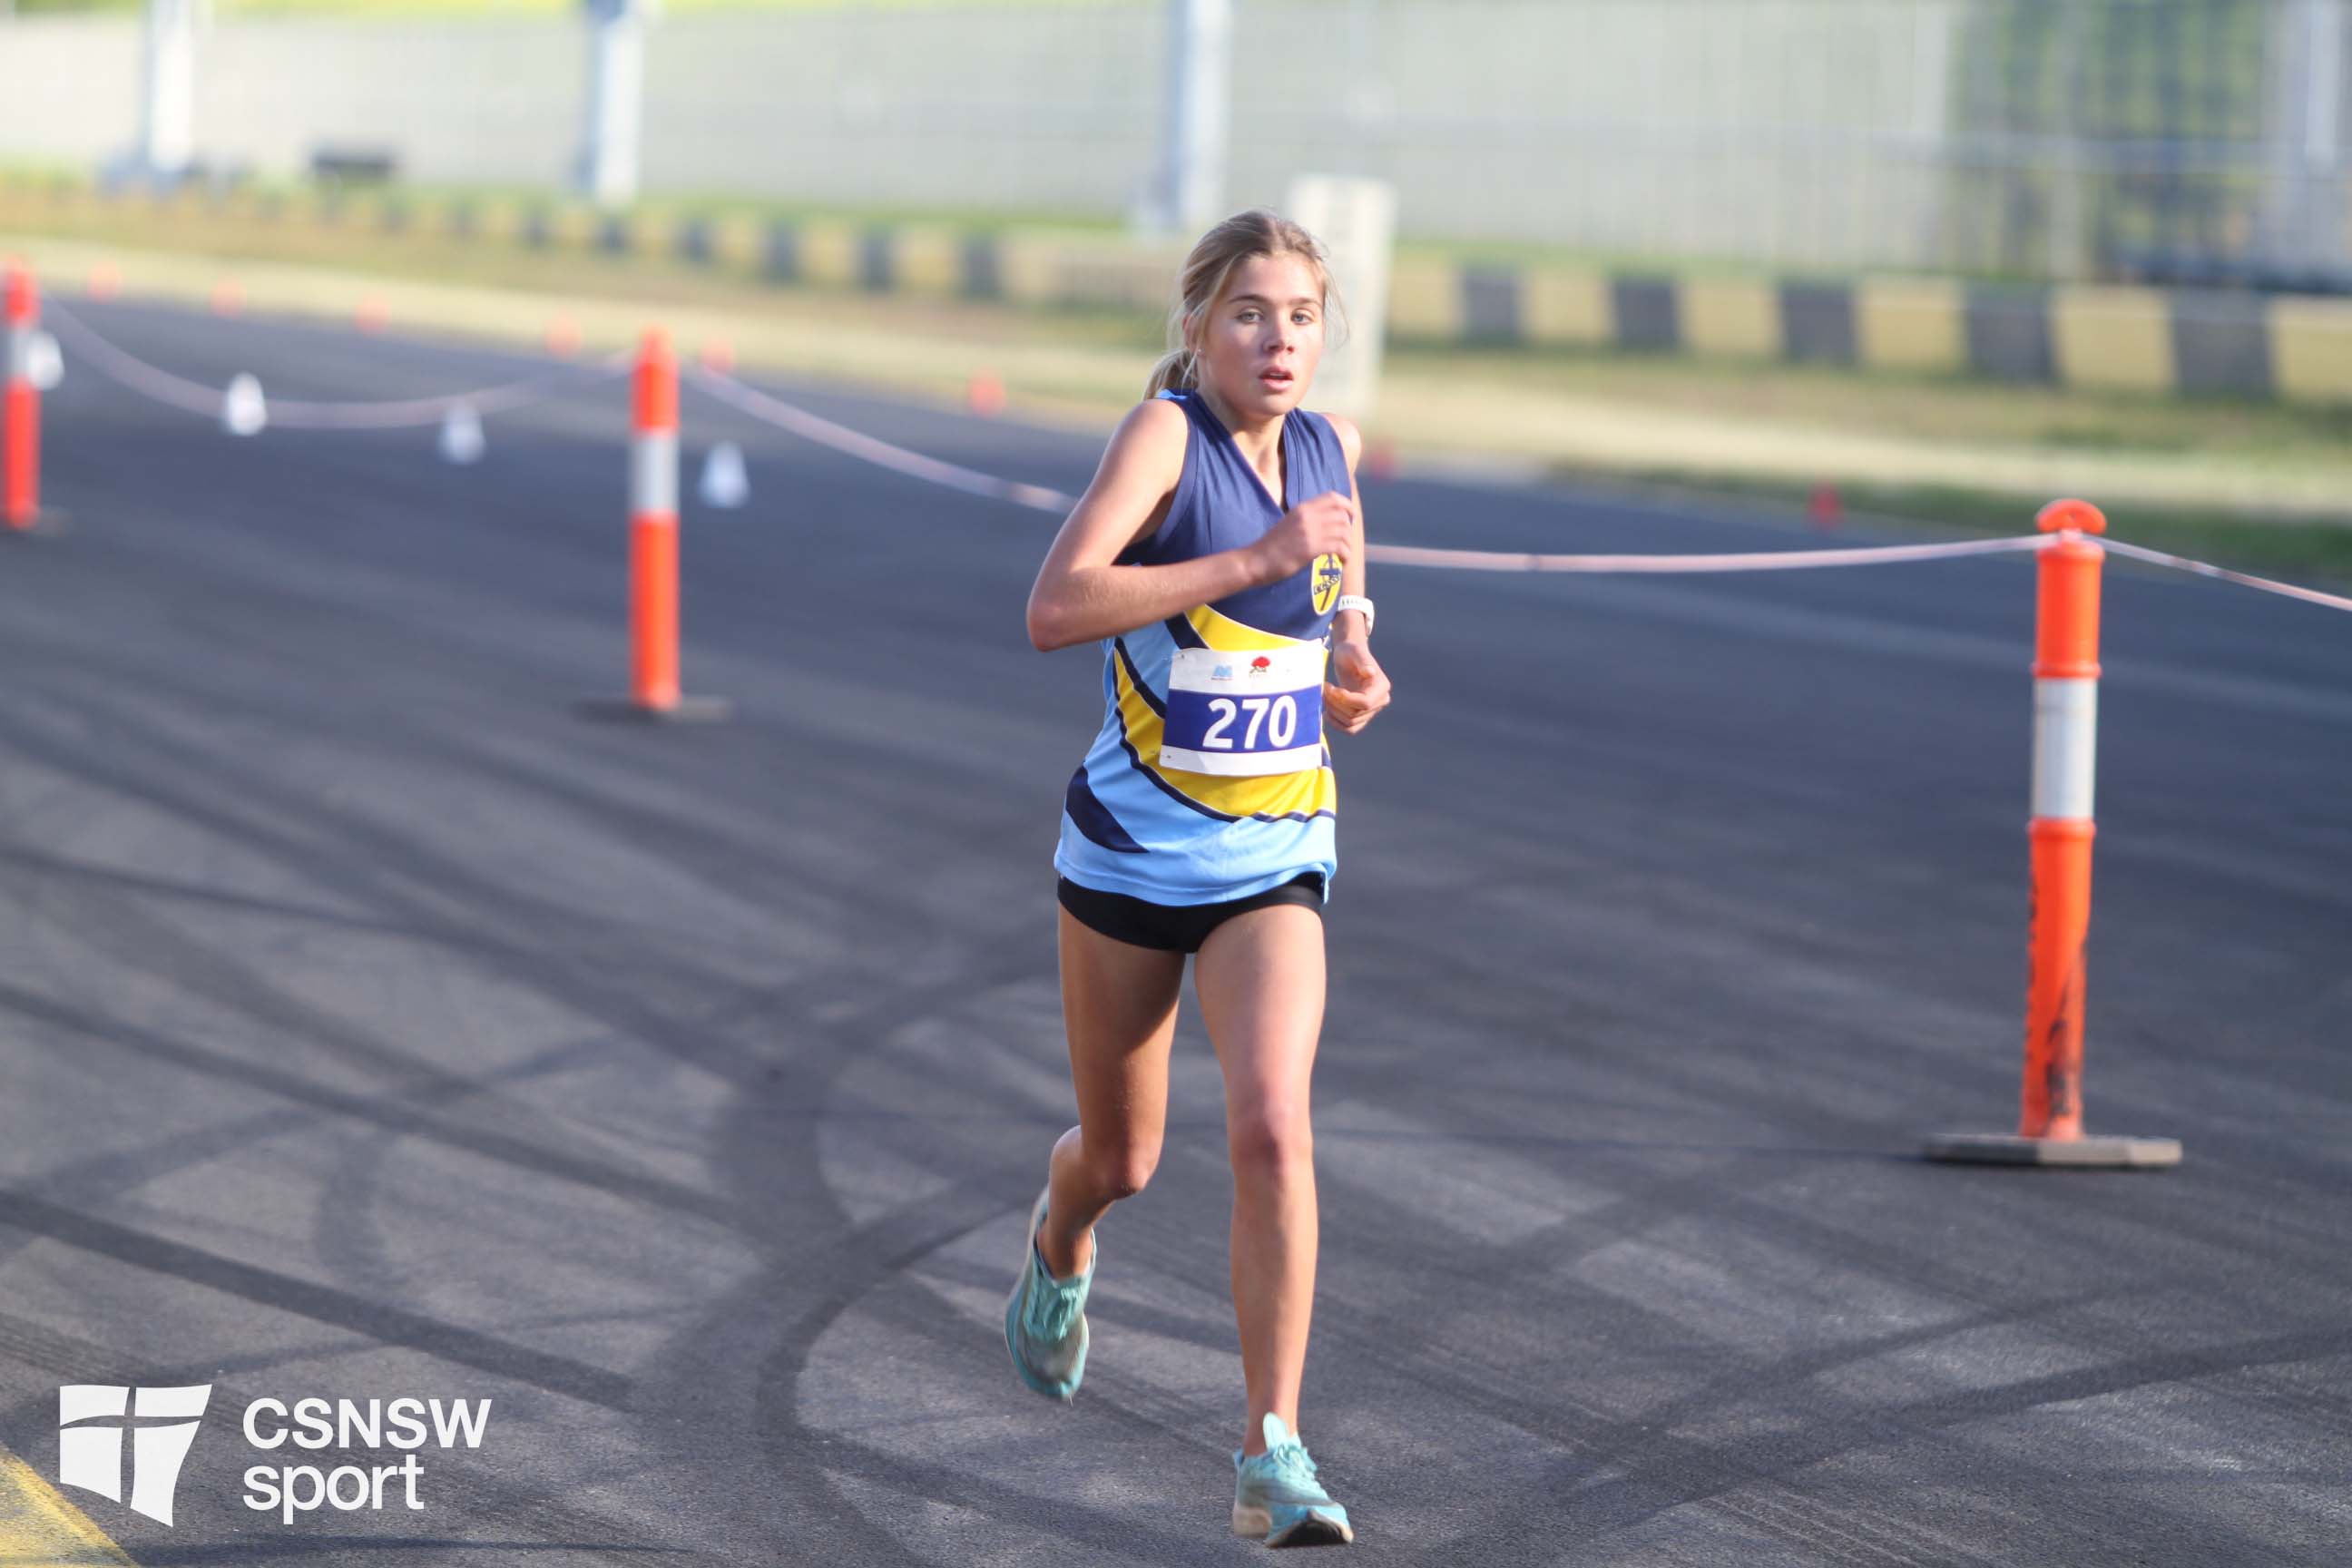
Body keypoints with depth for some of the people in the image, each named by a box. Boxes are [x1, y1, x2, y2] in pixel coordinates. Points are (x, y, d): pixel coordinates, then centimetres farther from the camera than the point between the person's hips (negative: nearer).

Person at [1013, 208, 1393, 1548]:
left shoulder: (1329, 447, 0)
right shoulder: (1168, 433, -16)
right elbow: (1056, 607, -32)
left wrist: (1356, 670, 0)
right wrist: (1256, 560, -36)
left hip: (1274, 866, 2)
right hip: (1133, 852, -2)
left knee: (1274, 1126, -19)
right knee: (1122, 1159, 14)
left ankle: (1274, 1456, -16)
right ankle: (1061, 1247, 53)